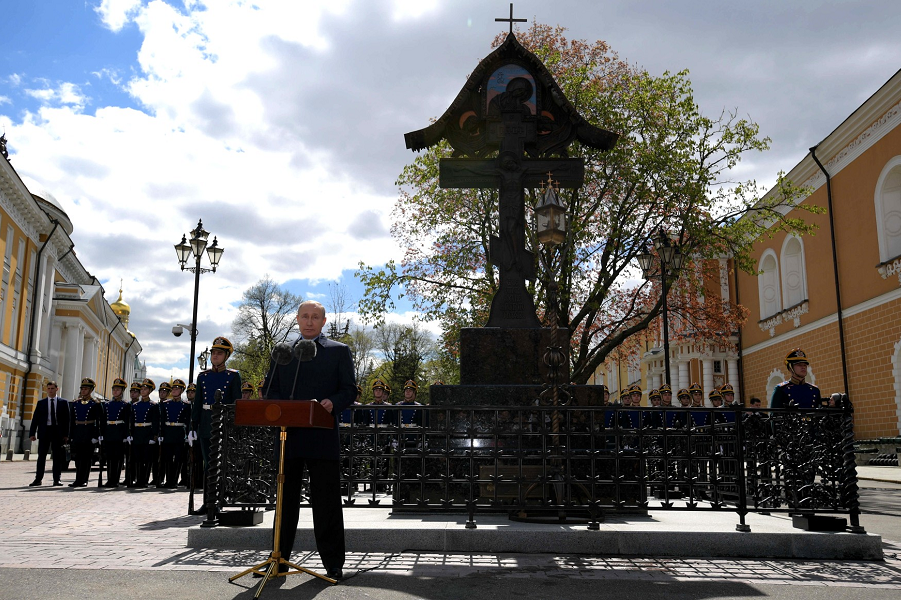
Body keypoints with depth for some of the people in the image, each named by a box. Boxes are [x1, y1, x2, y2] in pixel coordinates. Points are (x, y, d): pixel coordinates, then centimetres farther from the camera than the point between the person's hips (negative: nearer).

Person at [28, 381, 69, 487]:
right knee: (41, 455, 2)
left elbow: (67, 419, 3)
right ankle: (38, 479, 7)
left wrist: (66, 434, -3)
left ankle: (57, 479, 7)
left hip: (58, 432, -1)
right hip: (44, 431, 1)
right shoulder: (41, 402, 9)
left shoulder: (63, 402, 5)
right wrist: (32, 433, -2)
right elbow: (35, 418, 6)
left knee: (57, 457, 2)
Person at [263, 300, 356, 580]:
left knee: (326, 502, 1)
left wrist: (333, 403, -18)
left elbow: (350, 389, 2)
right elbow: (270, 389, 14)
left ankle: (333, 562, 10)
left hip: (323, 438, -3)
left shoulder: (339, 351, 8)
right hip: (288, 435, 3)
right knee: (285, 499, 10)